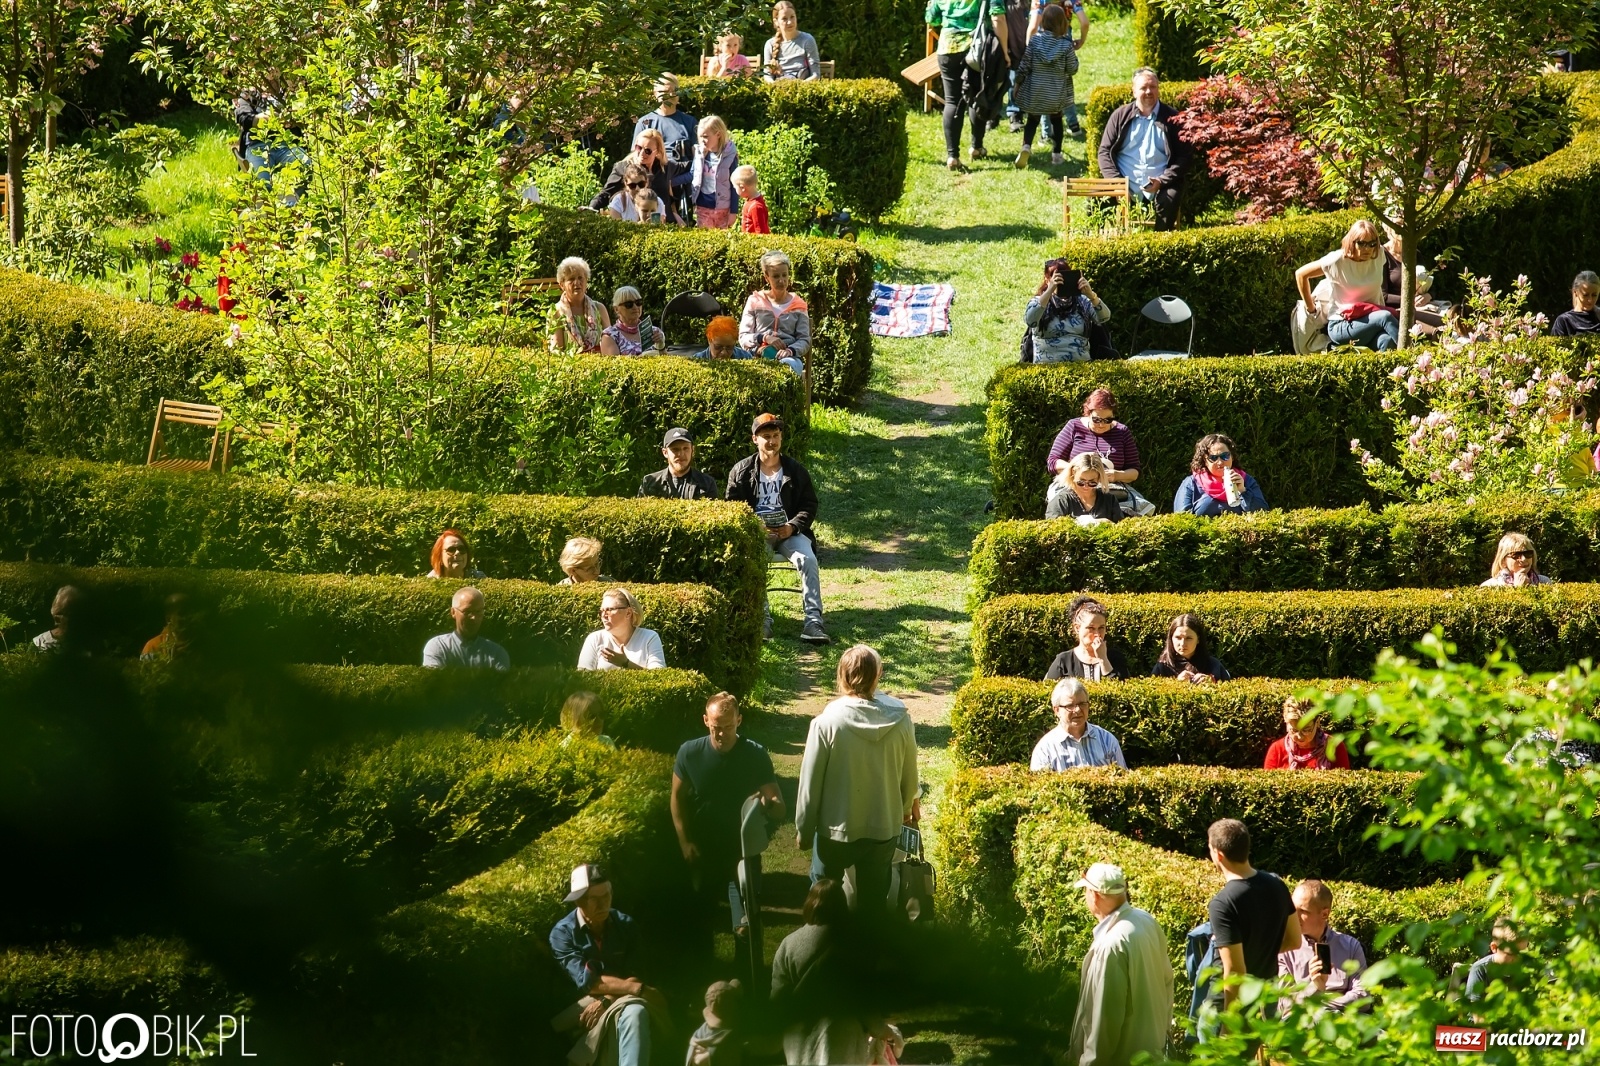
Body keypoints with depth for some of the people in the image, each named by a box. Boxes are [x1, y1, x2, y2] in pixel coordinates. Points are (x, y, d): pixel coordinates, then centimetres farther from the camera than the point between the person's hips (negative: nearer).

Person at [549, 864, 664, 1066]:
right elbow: (586, 981, -15)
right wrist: (639, 989, -23)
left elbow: (632, 977, -1)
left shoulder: (625, 925, 7)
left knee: (636, 1011, -36)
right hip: (582, 1007, -3)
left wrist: (605, 1000, -21)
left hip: (620, 1002, 3)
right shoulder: (562, 933, -4)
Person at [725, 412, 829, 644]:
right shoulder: (741, 472, 9)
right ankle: (762, 618, -34)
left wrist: (793, 527, -12)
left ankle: (813, 620, -32)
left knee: (808, 559, -29)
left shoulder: (795, 470, 11)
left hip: (790, 531, 1)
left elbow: (809, 505, 9)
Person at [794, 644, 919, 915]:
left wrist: (803, 829, 2)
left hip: (836, 830, -2)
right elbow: (909, 774, 2)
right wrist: (908, 807, 23)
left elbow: (811, 783, -12)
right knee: (874, 905, 17)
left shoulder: (827, 723, -20)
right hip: (885, 828, 3)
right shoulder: (899, 720, -11)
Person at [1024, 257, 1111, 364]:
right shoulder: (1039, 302, 7)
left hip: (1081, 365, 1)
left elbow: (1104, 318, -3)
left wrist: (1091, 294, -20)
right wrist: (1050, 290, -24)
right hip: (1047, 366, -1)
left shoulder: (1082, 301, 13)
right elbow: (1029, 321, -16)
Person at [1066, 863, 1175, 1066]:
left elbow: (1106, 1014, -27)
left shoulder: (1111, 944, -30)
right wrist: (1163, 1022, 23)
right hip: (1152, 1044, 9)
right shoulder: (1146, 921, -3)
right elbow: (1166, 978, 10)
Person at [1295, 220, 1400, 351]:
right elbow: (1300, 274, -2)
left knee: (1387, 341, -34)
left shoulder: (1378, 255, 4)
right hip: (1341, 327, -4)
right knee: (1385, 317, -32)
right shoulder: (1337, 261, -9)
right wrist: (1311, 309, 5)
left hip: (1371, 322, 4)